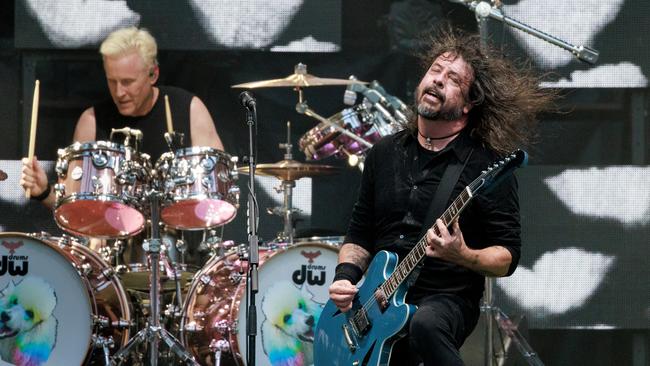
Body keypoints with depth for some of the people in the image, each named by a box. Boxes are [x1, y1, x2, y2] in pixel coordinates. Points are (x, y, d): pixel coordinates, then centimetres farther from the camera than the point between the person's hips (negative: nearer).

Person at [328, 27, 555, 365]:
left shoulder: (486, 165, -4)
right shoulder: (385, 153, 13)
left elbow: (507, 257, -5)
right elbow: (360, 234, 20)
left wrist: (462, 256, -24)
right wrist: (345, 276, 0)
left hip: (447, 300, -5)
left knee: (425, 325, -39)